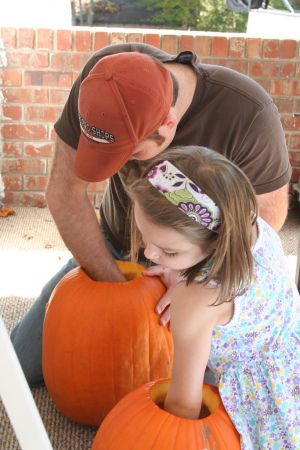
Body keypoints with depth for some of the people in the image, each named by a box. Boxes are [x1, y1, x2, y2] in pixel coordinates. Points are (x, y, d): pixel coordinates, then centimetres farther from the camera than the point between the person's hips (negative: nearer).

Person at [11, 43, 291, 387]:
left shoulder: (249, 114, -33)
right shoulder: (105, 74, -25)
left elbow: (268, 211, -16)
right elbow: (64, 191, -21)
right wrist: (114, 284, -21)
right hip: (112, 248, 2)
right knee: (24, 366, 5)